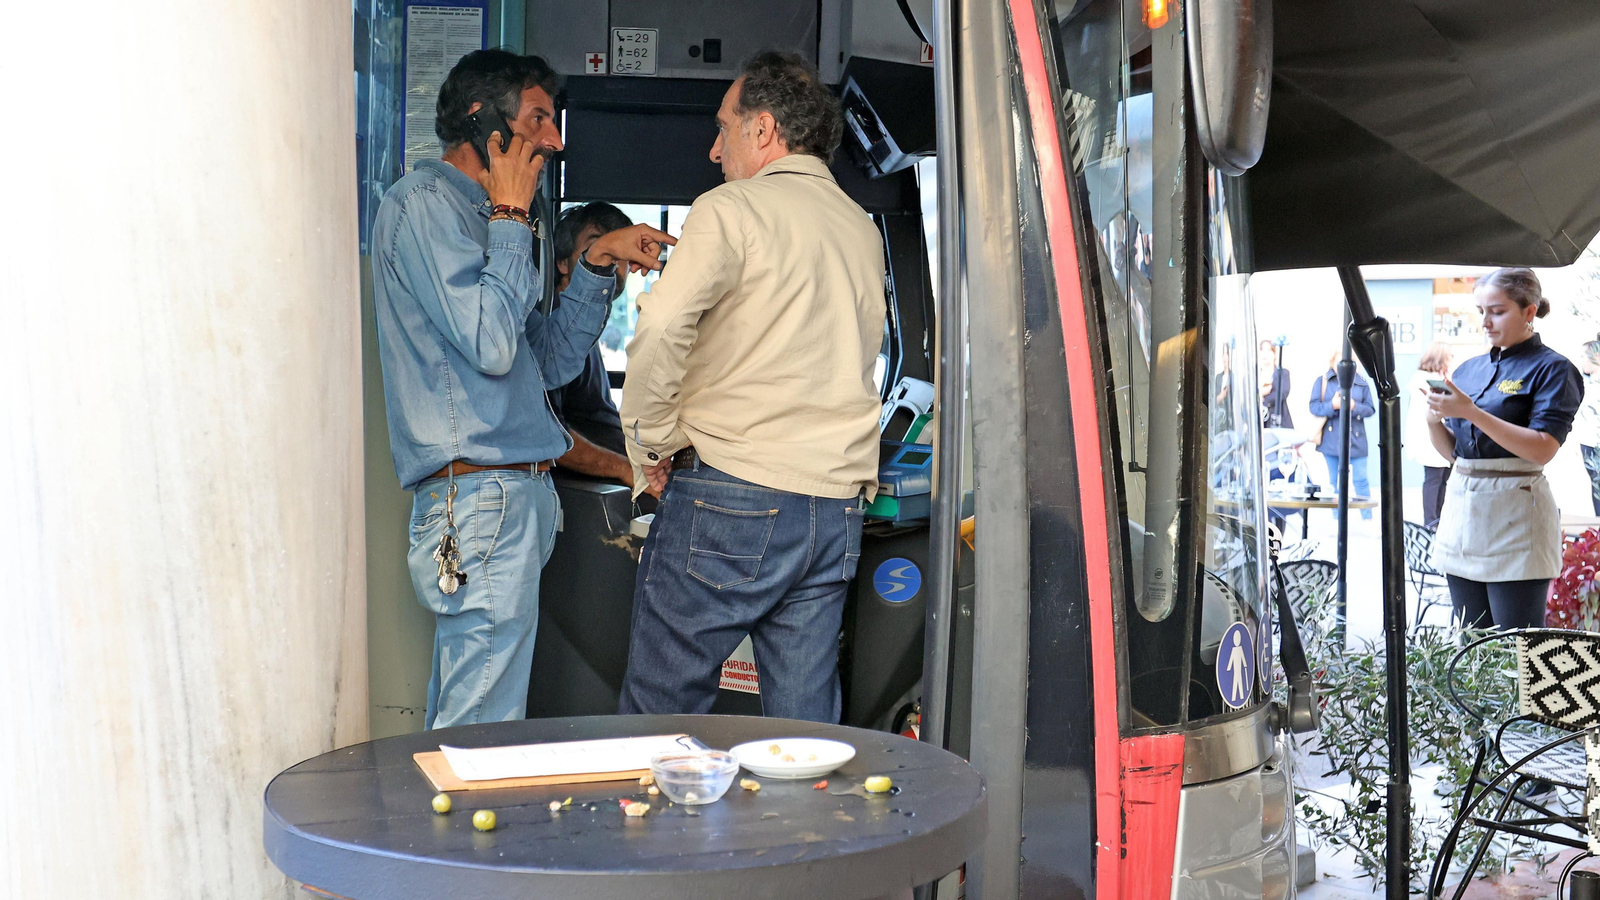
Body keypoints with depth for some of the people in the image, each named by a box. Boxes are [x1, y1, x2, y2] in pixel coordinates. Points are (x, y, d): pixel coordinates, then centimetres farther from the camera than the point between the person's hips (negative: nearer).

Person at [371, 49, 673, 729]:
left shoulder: (471, 212, 23)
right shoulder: (427, 201, -7)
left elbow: (551, 361, 21)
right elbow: (490, 344, -20)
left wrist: (598, 264, 11)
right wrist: (511, 217, -9)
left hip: (516, 494, 10)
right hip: (480, 495, -10)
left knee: (460, 724, 13)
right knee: (482, 737, -8)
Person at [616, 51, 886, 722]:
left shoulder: (734, 208, -5)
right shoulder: (863, 230, 16)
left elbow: (660, 328, -18)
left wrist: (653, 445, -7)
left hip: (729, 495, -6)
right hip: (837, 503, 7)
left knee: (656, 716, 5)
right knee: (806, 731, 11)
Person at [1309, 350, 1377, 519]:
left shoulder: (1361, 382, 1)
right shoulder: (1322, 381, -1)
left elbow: (1370, 409, 0)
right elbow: (1314, 407, -6)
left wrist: (1354, 406, -19)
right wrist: (1332, 405, -23)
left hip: (1355, 440, -1)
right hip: (1331, 440, 1)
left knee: (1360, 480, -3)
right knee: (1334, 481, 10)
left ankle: (1367, 520, 4)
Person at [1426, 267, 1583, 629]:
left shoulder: (1551, 369, -4)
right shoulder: (1469, 369, 15)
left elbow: (1543, 449, -16)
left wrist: (1471, 412, -20)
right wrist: (1435, 420, -4)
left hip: (1514, 515, -6)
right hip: (1461, 504, 6)